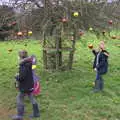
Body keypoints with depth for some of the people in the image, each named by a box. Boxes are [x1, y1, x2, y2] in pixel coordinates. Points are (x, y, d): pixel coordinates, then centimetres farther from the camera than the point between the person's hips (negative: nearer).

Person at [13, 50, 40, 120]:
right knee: (31, 98, 18)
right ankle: (36, 113, 26)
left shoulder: (23, 65, -23)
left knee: (19, 99, 7)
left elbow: (21, 77, -27)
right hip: (30, 85, 8)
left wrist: (17, 77, -8)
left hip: (25, 86, -8)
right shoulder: (29, 63, 3)